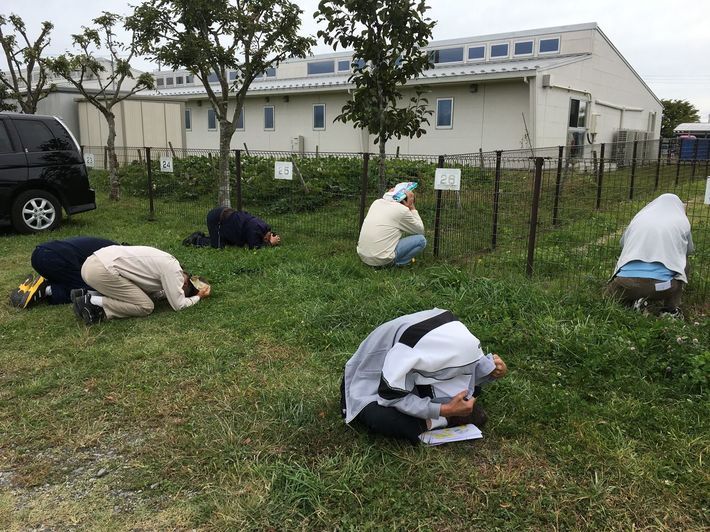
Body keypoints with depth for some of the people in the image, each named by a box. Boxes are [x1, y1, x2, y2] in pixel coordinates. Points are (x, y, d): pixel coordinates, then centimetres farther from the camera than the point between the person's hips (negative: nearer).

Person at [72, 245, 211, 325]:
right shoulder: (172, 269, -8)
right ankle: (93, 303, -8)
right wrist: (198, 297, 11)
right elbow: (178, 305, -5)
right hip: (102, 271, -9)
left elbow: (153, 293, 20)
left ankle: (86, 296, 10)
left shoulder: (165, 262, 18)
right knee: (146, 307, -5)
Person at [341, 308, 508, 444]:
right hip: (371, 386, -6)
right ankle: (445, 420, -22)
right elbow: (391, 396, -34)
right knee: (381, 419, -41)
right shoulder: (406, 354, -42)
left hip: (411, 378, 6)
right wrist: (444, 410, -37)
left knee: (471, 387, -6)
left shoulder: (453, 332, -20)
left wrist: (491, 367, -25)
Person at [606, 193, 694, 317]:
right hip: (660, 285, -1)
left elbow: (622, 245, 32)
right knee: (683, 259, 28)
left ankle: (631, 303, 3)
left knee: (611, 292, 34)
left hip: (625, 284, 1)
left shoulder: (638, 217, 19)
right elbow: (688, 251, 30)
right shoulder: (682, 222, 14)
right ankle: (671, 309, 17)